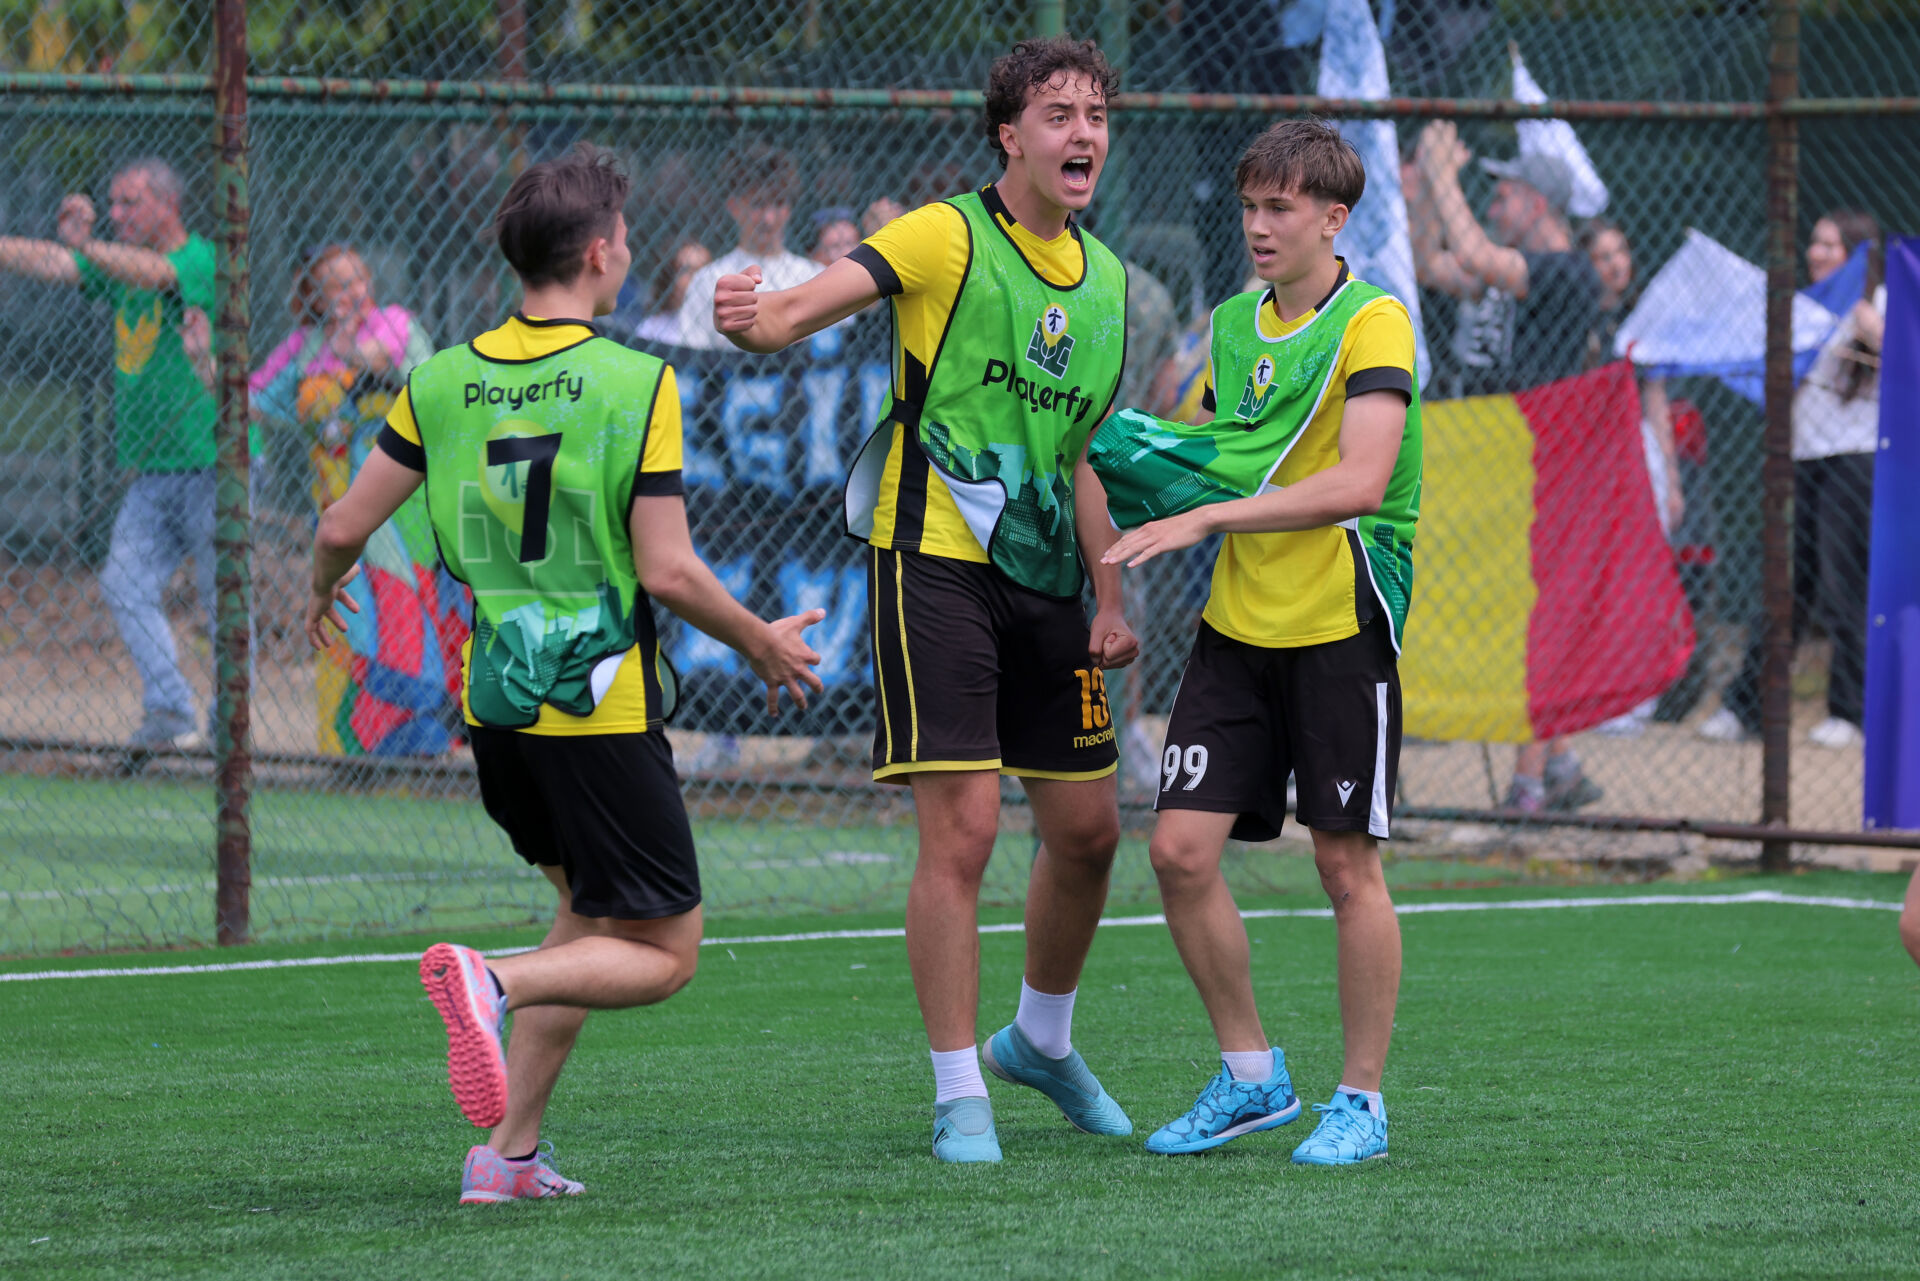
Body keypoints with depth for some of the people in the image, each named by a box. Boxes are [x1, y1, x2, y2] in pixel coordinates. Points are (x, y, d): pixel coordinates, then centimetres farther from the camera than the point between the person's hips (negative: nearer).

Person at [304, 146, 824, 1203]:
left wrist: (322, 592, 28)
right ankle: (492, 982, -26)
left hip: (493, 700, 6)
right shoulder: (636, 383, -12)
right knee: (664, 953, 2)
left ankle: (509, 1152, 10)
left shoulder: (443, 381, 3)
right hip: (600, 704, -6)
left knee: (592, 911, 22)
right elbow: (666, 571, -14)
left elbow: (344, 526, 5)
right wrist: (761, 643, 3)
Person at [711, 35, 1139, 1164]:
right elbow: (805, 308, -21)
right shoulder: (948, 239, -8)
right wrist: (754, 317, -45)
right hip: (936, 562, -7)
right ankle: (959, 1096, -3)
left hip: (1044, 577, 7)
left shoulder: (1105, 280, 13)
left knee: (1089, 827, 12)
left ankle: (1043, 1040, 35)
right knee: (963, 828, -11)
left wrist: (1109, 599, 14)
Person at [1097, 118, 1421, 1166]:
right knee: (1180, 849, -2)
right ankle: (1250, 1076, 14)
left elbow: (1356, 482, -22)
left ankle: (1360, 1100, 11)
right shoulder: (1233, 323, 11)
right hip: (1236, 624, 6)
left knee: (1346, 865, -1)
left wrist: (1206, 518, -23)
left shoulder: (1372, 322, -10)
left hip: (1341, 625, -6)